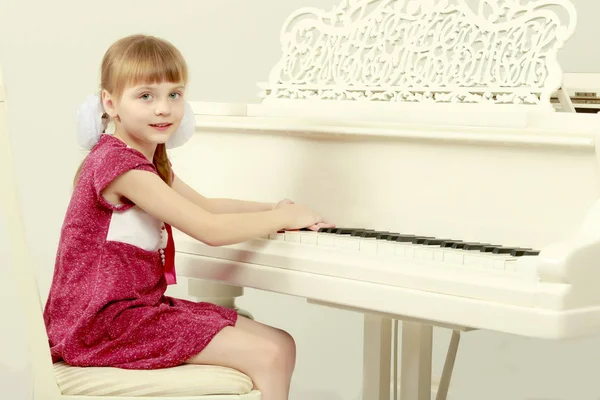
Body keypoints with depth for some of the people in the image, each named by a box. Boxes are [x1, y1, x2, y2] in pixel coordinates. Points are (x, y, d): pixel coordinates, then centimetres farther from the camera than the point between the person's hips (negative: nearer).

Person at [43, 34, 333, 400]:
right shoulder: (119, 163, -18)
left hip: (142, 302, 10)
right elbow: (211, 230, -20)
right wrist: (283, 217, -7)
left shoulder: (149, 160, 14)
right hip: (105, 321, -10)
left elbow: (205, 205, 27)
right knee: (268, 355, -18)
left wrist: (272, 209, 14)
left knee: (283, 344, 3)